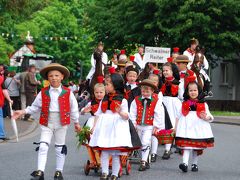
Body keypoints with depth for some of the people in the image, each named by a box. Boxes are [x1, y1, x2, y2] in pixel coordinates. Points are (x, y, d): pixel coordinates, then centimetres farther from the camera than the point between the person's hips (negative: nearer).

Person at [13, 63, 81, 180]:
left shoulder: (67, 93, -4)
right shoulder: (43, 93, 1)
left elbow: (73, 108, 4)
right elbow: (35, 107, 6)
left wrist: (76, 122, 10)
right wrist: (23, 112, -5)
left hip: (61, 123, 0)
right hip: (46, 123, 1)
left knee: (60, 148, 10)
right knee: (43, 146, -9)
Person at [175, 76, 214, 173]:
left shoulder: (203, 104, 7)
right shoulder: (184, 104, 10)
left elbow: (209, 116, 2)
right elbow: (179, 116, 13)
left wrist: (205, 117, -20)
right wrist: (176, 127, 7)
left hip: (199, 127, 1)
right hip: (186, 127, -1)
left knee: (197, 147, 8)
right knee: (186, 146, -13)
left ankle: (194, 164, 21)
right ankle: (185, 163, -23)